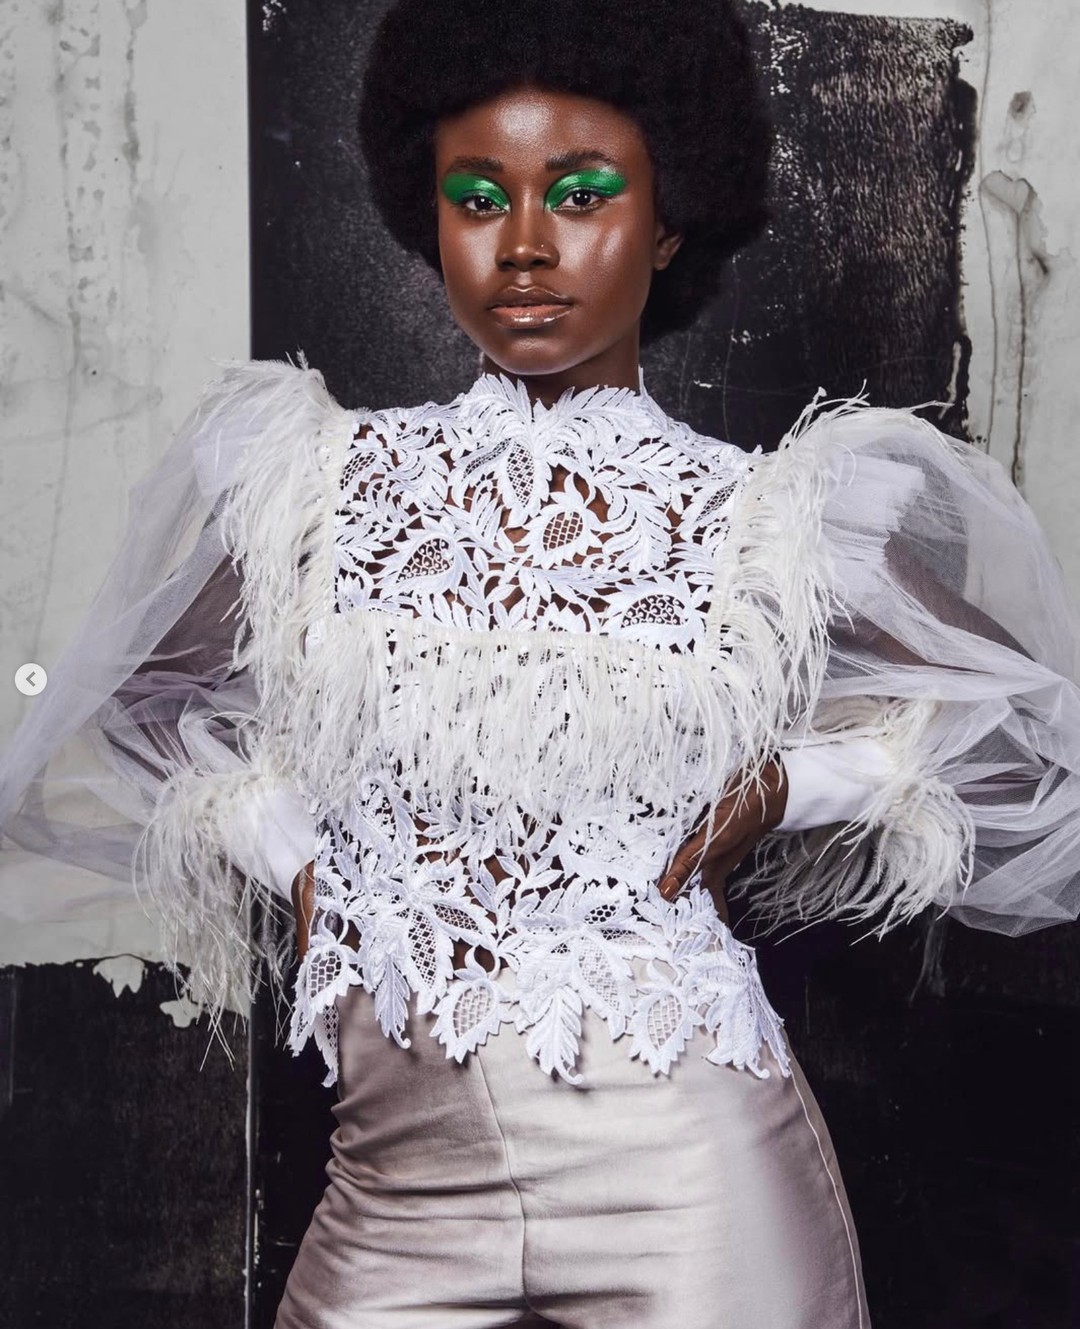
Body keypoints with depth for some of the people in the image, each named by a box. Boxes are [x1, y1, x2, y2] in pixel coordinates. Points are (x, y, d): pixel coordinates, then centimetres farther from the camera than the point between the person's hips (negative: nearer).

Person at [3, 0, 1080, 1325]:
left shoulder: (774, 520, -4)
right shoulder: (312, 480, 1)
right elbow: (144, 701, 19)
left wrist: (772, 787, -4)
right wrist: (293, 855, 4)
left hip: (688, 1177, -2)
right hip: (398, 1179, 2)